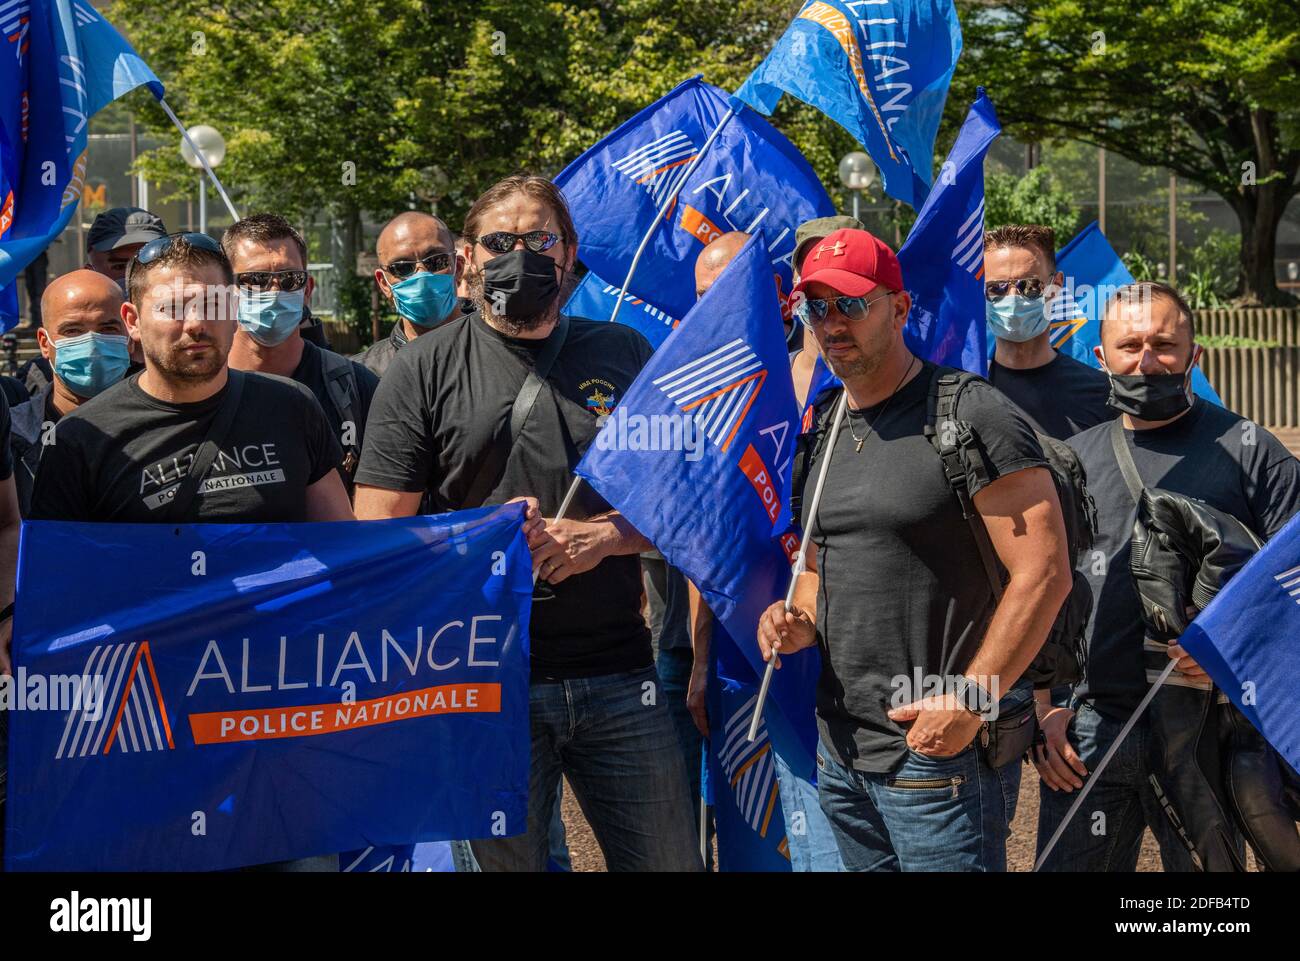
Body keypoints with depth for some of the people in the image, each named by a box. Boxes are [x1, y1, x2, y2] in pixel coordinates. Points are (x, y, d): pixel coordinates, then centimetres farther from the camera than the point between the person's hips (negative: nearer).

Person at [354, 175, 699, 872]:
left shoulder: (622, 355, 9)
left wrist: (605, 535, -8)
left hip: (619, 680, 2)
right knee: (504, 858, 11)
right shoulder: (423, 371, 1)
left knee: (671, 861, 10)